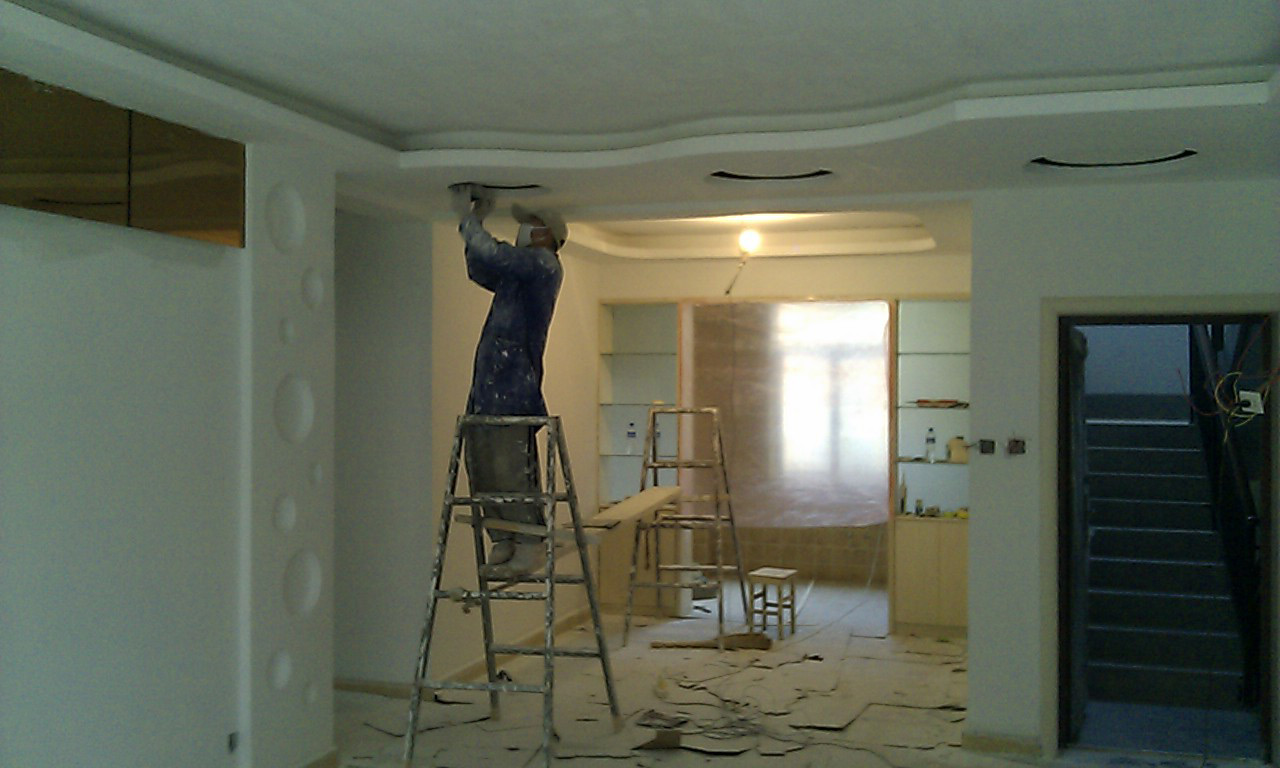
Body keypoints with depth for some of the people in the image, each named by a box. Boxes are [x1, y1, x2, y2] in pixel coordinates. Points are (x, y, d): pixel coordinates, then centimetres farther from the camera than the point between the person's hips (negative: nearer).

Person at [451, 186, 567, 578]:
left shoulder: (543, 264, -3)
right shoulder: (518, 273, 24)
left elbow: (491, 255, -15)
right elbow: (479, 270, 37)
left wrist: (467, 217, -2)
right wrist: (477, 221, 27)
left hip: (514, 387, -10)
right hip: (487, 384, 10)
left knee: (511, 469, -11)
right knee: (481, 467, 8)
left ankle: (530, 546, -6)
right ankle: (502, 545, 13)